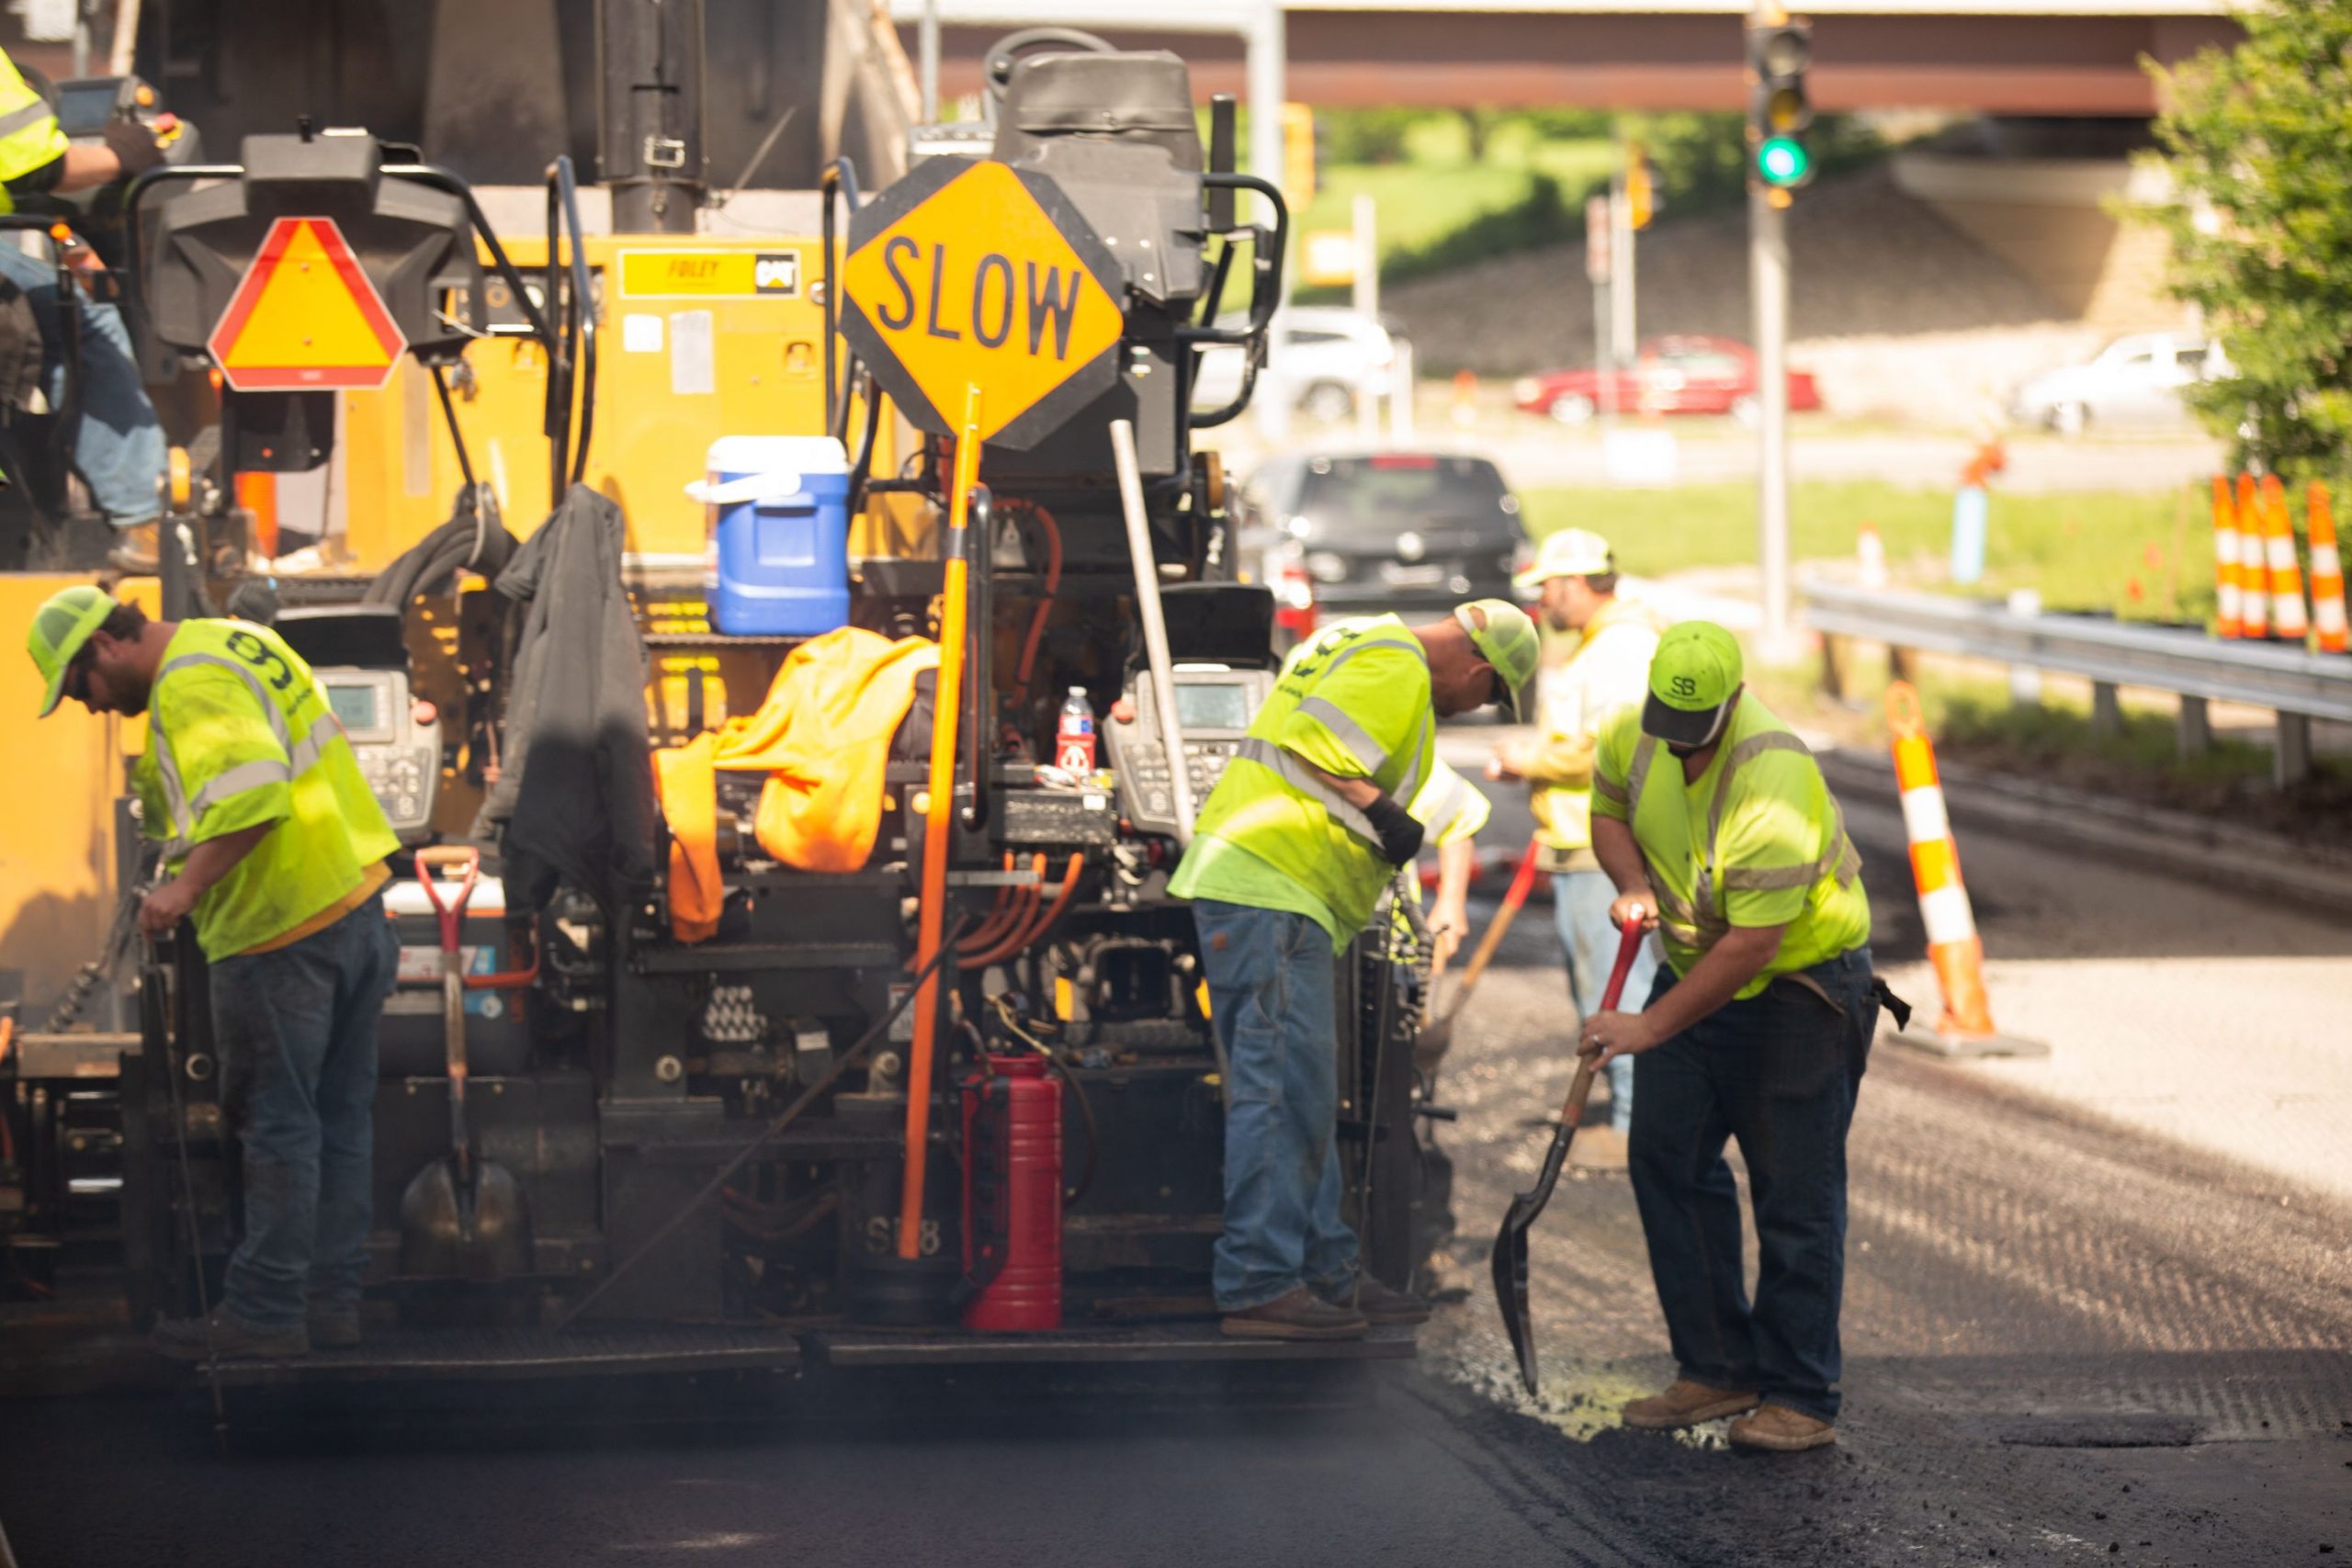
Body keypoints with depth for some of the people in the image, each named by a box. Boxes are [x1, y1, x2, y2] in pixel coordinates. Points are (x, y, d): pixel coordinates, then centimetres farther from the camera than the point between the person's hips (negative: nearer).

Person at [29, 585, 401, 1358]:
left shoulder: (192, 685, -15)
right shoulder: (239, 643, 16)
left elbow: (253, 790, -29)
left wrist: (186, 887, -31)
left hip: (284, 938, -10)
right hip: (357, 907, 10)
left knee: (277, 1124, -3)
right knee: (338, 1120, 13)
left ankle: (266, 1311, 2)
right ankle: (334, 1299, 19)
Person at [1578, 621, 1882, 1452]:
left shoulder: (1774, 781, -32)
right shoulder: (1631, 735, -9)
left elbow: (1750, 948, -30)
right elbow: (1608, 810, 13)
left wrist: (1650, 1028, -26)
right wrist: (1634, 885, -9)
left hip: (1800, 984, -7)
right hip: (1695, 970, 7)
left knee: (1795, 1191, -7)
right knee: (1667, 1159, 3)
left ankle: (1799, 1399, -2)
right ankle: (1717, 1369, 12)